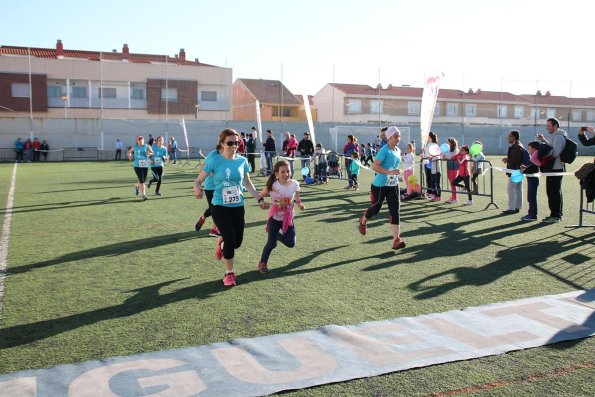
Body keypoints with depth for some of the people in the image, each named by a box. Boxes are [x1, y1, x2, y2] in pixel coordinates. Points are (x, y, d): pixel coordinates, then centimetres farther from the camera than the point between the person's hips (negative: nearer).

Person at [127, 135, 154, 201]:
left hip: (145, 166, 2)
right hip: (137, 166, -2)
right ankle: (143, 195, -6)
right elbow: (129, 152, 17)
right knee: (141, 180, -13)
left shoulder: (146, 146, 0)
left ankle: (137, 186, 49)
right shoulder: (134, 147, 2)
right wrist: (129, 156, -3)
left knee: (143, 180, 14)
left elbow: (152, 153, -2)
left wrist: (149, 153, -24)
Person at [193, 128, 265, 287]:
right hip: (220, 207, -3)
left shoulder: (242, 161, 0)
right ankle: (229, 273, 11)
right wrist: (197, 189, -28)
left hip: (238, 207, 4)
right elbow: (198, 180, -5)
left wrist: (259, 199, 10)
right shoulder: (215, 161, -10)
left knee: (238, 241, 4)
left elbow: (247, 183, 13)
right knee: (230, 238, -11)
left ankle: (222, 243, 43)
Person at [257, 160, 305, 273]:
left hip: (288, 218, 2)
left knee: (291, 244, -1)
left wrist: (299, 204, -14)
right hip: (275, 217, -2)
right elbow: (260, 196, -5)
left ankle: (277, 235, 30)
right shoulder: (272, 185, -17)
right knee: (271, 243, -6)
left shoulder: (295, 184, -11)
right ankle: (262, 264, 17)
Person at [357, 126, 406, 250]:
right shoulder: (384, 150, -15)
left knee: (395, 211, -5)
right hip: (380, 185, -6)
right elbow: (374, 166, -25)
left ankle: (396, 240, -8)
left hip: (393, 185, 6)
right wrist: (389, 172, -32)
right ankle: (363, 221, 45)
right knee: (376, 208, 11)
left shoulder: (398, 151, 9)